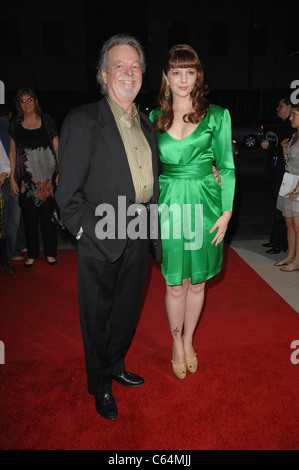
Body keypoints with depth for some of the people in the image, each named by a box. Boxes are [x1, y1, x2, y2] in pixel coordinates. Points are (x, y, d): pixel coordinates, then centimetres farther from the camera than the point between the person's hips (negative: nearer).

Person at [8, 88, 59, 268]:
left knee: (48, 216, 3)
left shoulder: (46, 120, 5)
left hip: (48, 177, -1)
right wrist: (12, 177, 3)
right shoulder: (15, 124, 7)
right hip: (26, 178, 1)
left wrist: (61, 172, -4)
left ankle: (50, 253, 18)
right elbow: (12, 152, 9)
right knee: (29, 218, 6)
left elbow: (57, 147, 4)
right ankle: (32, 254, 20)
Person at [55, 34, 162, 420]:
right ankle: (100, 385, 34)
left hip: (138, 240, 6)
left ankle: (116, 366, 45)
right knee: (98, 317, 11)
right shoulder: (83, 121, -9)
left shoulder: (145, 123, 11)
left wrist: (151, 227, 9)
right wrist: (85, 230, -14)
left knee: (127, 311, 20)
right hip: (101, 241, -5)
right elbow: (68, 191, -11)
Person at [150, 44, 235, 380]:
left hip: (204, 205, 0)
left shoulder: (217, 116, 2)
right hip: (169, 207, 1)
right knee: (175, 284, 7)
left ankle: (188, 341, 34)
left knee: (197, 282, 11)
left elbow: (227, 167, 2)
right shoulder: (154, 118, 7)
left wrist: (226, 213, -5)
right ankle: (177, 343, 31)